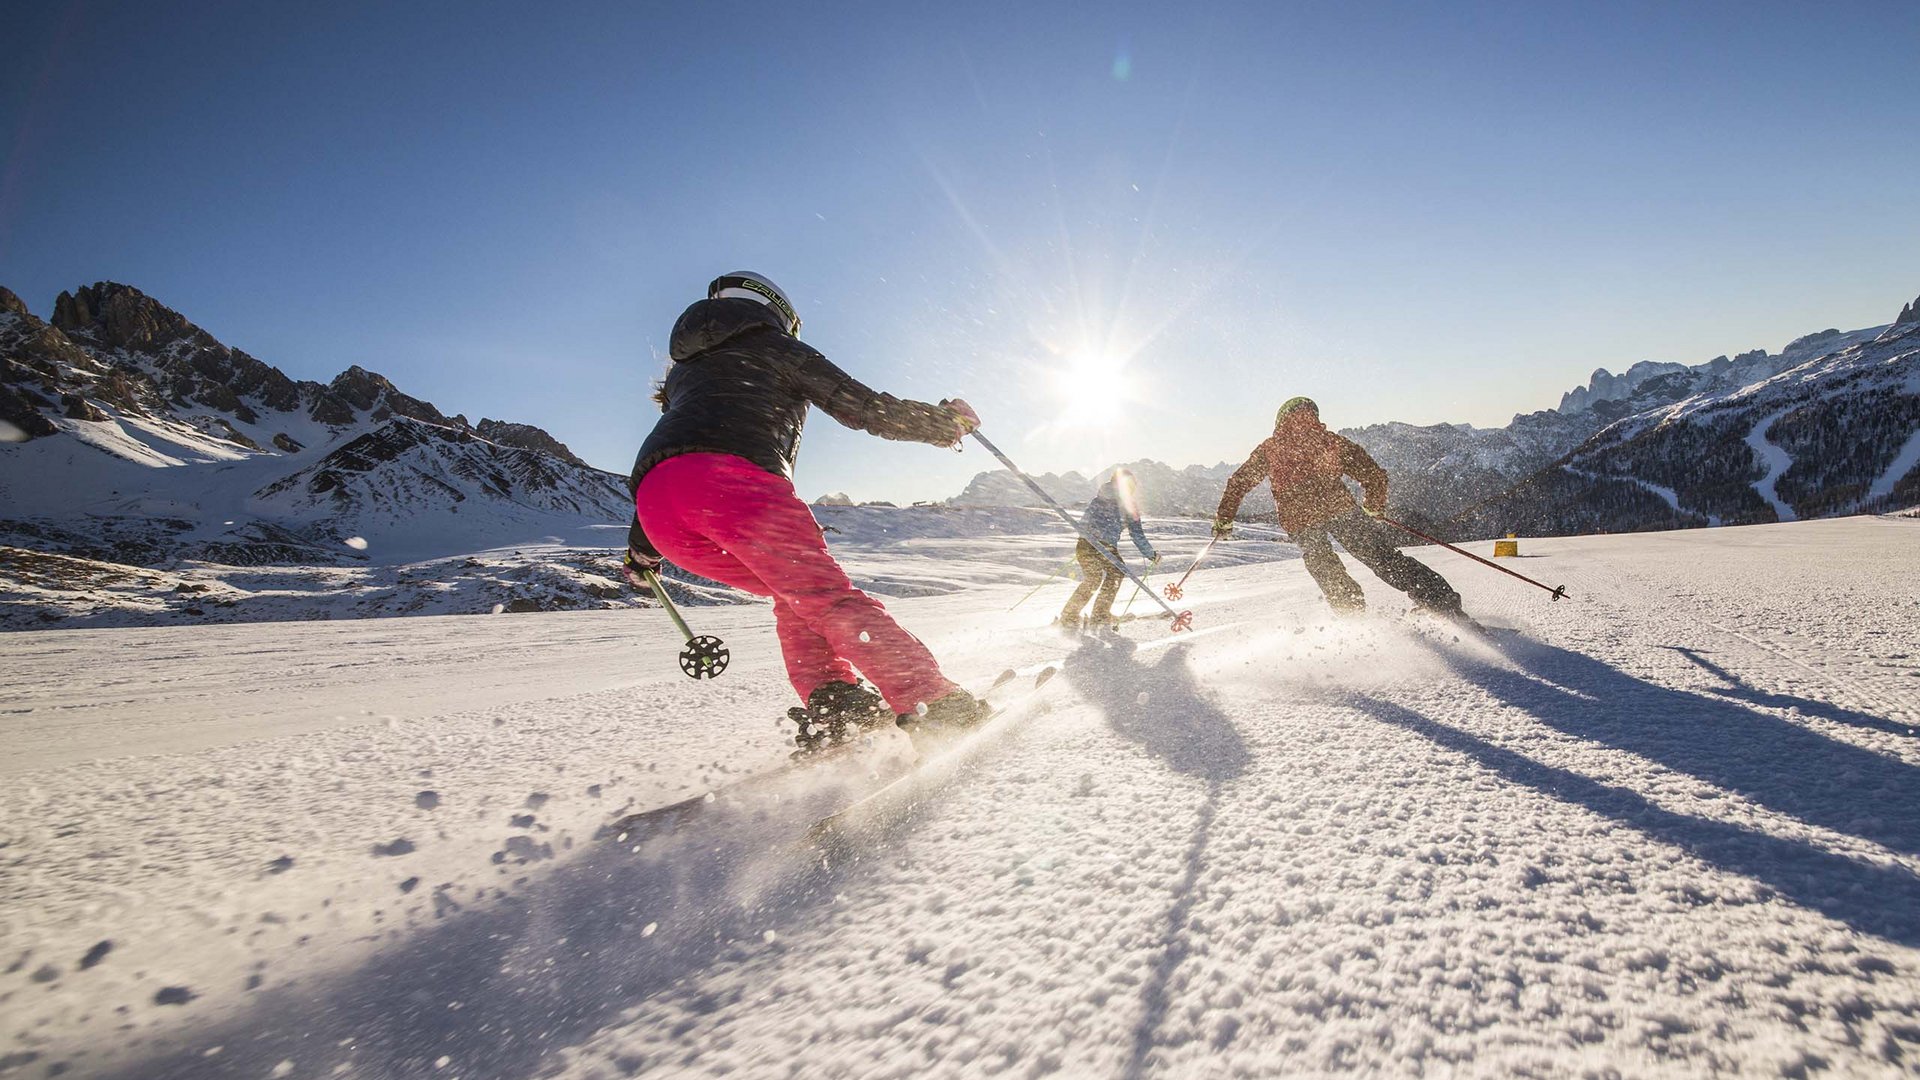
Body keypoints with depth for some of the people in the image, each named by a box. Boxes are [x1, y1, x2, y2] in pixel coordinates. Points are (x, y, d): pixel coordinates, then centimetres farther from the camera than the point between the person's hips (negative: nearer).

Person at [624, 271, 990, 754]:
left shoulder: (682, 370, 38)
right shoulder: (772, 346, 23)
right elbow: (859, 403, 13)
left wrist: (642, 551, 48)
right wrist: (942, 422, 24)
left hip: (654, 503, 6)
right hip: (733, 476, -6)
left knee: (794, 597, 16)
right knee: (827, 596, -8)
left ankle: (832, 709, -1)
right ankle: (932, 703, -18)